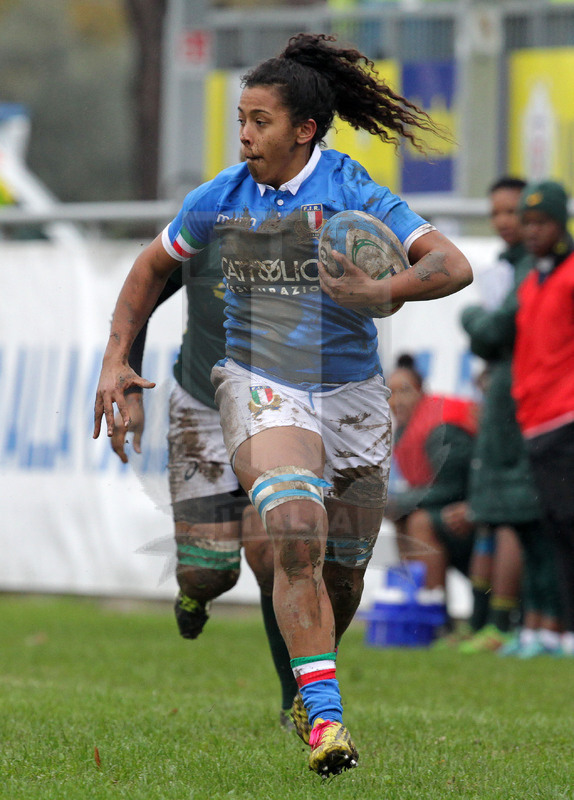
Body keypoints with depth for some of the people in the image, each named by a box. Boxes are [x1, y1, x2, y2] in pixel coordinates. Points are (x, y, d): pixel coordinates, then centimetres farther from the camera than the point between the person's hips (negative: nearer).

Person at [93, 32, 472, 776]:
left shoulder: (352, 192, -8)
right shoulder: (220, 198, 2)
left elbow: (454, 266, -14)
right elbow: (153, 265, 19)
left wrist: (381, 291, -31)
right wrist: (116, 359, 11)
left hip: (350, 393, 0)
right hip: (260, 386, 0)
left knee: (343, 570, 7)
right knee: (297, 538, -25)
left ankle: (309, 690, 38)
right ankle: (324, 718, -28)